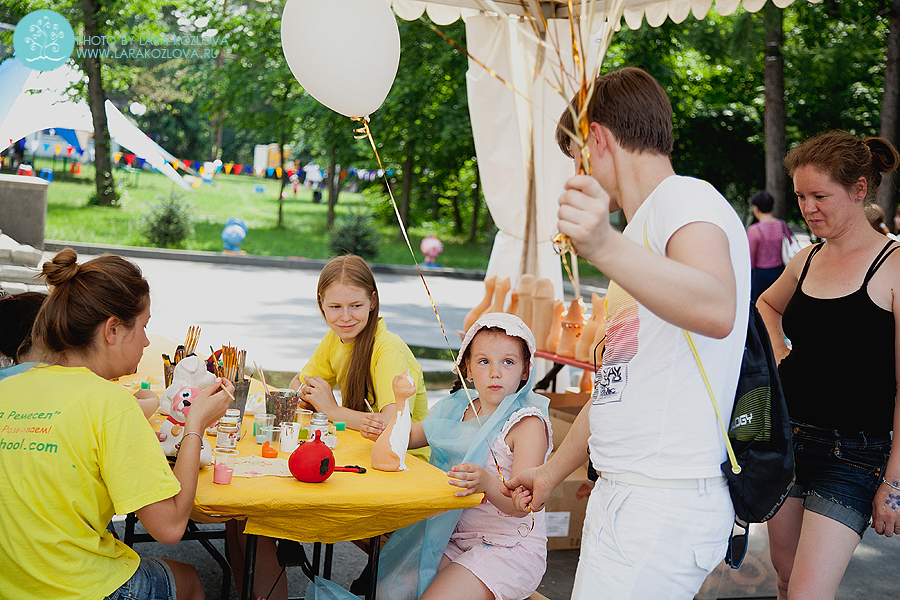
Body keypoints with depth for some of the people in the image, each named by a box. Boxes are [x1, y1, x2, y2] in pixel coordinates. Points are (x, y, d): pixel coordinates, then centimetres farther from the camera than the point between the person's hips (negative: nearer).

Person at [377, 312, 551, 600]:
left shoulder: (528, 423, -13)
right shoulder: (456, 409, 7)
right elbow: (406, 437, 20)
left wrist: (487, 483, -45)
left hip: (509, 548, -6)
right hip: (454, 538, 6)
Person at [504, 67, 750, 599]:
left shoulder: (687, 198, -10)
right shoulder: (646, 226, 22)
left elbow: (717, 310, -34)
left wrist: (606, 248, -47)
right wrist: (553, 472, 30)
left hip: (665, 504, -10)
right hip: (621, 496, 10)